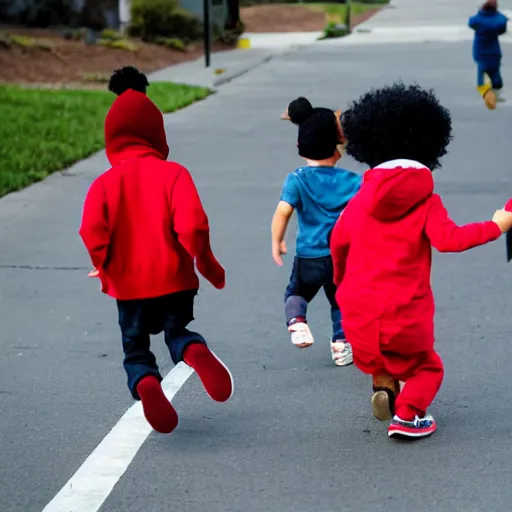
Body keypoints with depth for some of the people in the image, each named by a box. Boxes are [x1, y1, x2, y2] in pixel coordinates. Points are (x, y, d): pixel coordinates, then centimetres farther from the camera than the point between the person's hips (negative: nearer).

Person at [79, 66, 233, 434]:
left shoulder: (105, 183, -5)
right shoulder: (173, 173, -7)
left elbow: (93, 233, -16)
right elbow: (192, 225, -16)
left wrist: (107, 269, 2)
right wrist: (209, 266, -2)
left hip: (129, 284, 0)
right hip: (175, 279, 0)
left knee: (136, 349, 15)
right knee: (177, 331, 22)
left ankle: (145, 382, -21)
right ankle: (195, 351, -15)